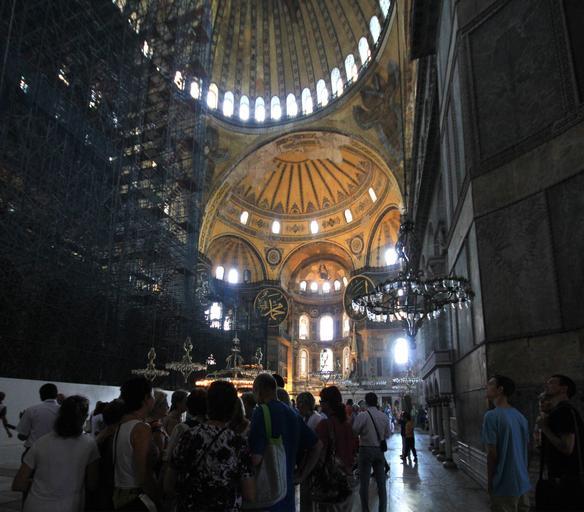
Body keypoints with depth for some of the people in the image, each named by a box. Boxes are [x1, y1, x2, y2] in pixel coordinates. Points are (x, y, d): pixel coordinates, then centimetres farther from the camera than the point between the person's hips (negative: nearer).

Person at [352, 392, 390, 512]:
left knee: (364, 483, 6)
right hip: (380, 450, 4)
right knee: (381, 483, 13)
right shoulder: (384, 416, -2)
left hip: (366, 449, -4)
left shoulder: (362, 415, -15)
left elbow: (354, 432, -12)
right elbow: (387, 435, 7)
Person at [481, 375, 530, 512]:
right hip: (523, 483, 7)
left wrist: (489, 482, -7)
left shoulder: (492, 416, -17)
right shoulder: (520, 416, 6)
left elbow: (492, 453, -17)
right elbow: (524, 449, 13)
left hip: (505, 485, -7)